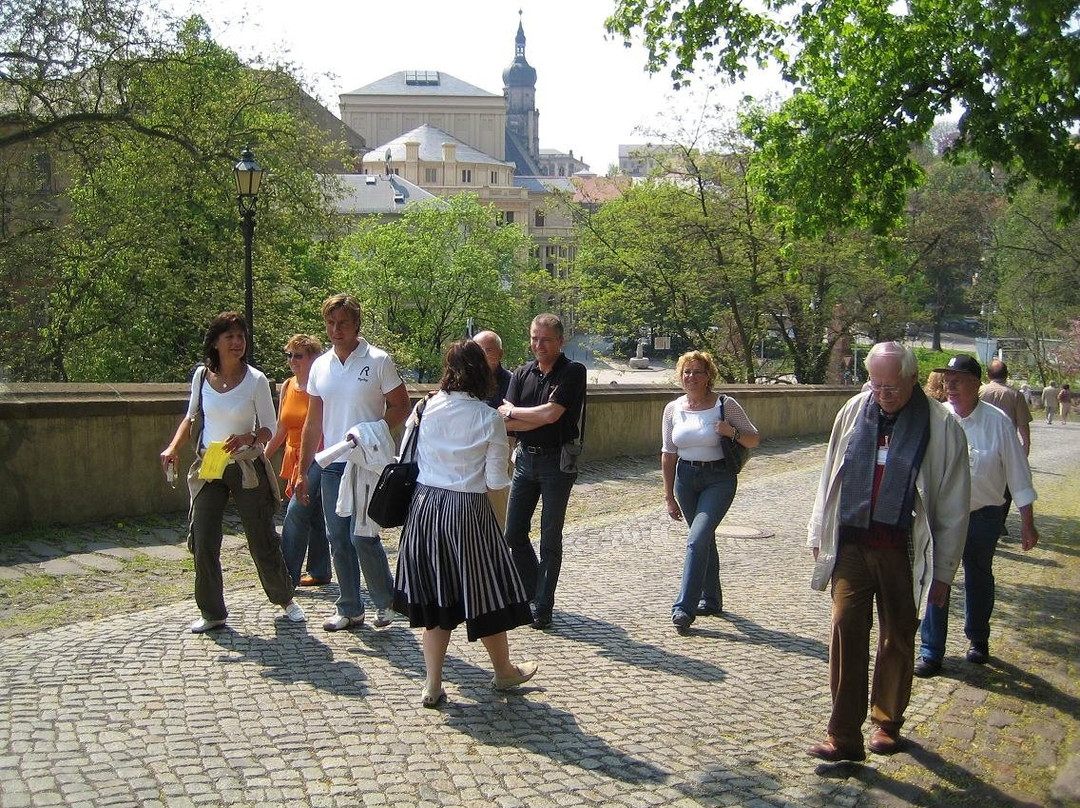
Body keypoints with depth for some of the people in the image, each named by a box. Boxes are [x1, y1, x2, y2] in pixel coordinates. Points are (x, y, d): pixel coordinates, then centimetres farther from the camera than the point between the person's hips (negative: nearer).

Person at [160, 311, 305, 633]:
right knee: (203, 543, -1)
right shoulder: (202, 376, -1)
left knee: (262, 540, 4)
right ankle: (212, 612, 13)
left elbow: (269, 429, -6)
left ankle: (285, 598, 25)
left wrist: (248, 438, -26)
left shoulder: (256, 380, -9)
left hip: (247, 468, -3)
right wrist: (173, 447, -1)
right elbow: (191, 417, 14)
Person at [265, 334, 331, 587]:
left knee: (296, 511, -14)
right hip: (294, 459, 7)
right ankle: (319, 572, 21)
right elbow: (281, 430, 16)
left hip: (318, 459, -7)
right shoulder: (287, 387, 9)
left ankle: (287, 575, -11)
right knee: (314, 516, 13)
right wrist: (263, 457, 13)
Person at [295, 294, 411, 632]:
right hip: (332, 465, 5)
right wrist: (302, 471, 12)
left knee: (362, 537, -9)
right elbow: (313, 422, 14)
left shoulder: (378, 361, -5)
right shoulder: (320, 366, 10)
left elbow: (400, 406, -4)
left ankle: (385, 600, 12)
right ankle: (350, 608, 19)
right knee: (338, 539, 8)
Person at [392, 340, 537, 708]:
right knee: (483, 592, 14)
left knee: (435, 595, 13)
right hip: (467, 510, -3)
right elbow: (496, 481, -9)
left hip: (425, 506, 3)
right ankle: (504, 671, 33)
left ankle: (433, 685, 16)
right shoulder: (490, 419, -11)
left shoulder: (427, 408, -4)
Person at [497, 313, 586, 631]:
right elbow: (508, 424, -3)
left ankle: (543, 607, 10)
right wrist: (539, 417, -19)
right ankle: (533, 592, 29)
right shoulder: (522, 374, 6)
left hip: (557, 462, -5)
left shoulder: (573, 372, -9)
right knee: (514, 533, 8)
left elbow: (551, 413, -20)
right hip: (526, 459, 5)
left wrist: (512, 411, -8)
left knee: (550, 537, 1)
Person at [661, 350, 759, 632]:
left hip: (719, 479, -4)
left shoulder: (725, 405, -7)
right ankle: (711, 600, 30)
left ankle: (684, 607, -16)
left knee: (698, 539, -17)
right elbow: (668, 454, 8)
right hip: (686, 478, 4)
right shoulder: (673, 409, 3)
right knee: (705, 539, 15)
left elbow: (754, 440, -2)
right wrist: (669, 495, 7)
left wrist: (732, 432, -22)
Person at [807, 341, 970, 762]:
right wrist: (819, 534, 16)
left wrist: (943, 569, -1)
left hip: (903, 552, -2)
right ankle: (844, 736, -2)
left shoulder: (941, 426, -7)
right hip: (852, 545, 2)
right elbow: (830, 475, 13)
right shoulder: (854, 411, 2)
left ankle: (887, 723, 30)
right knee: (846, 630, -6)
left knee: (897, 638, 11)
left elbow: (954, 505, -2)